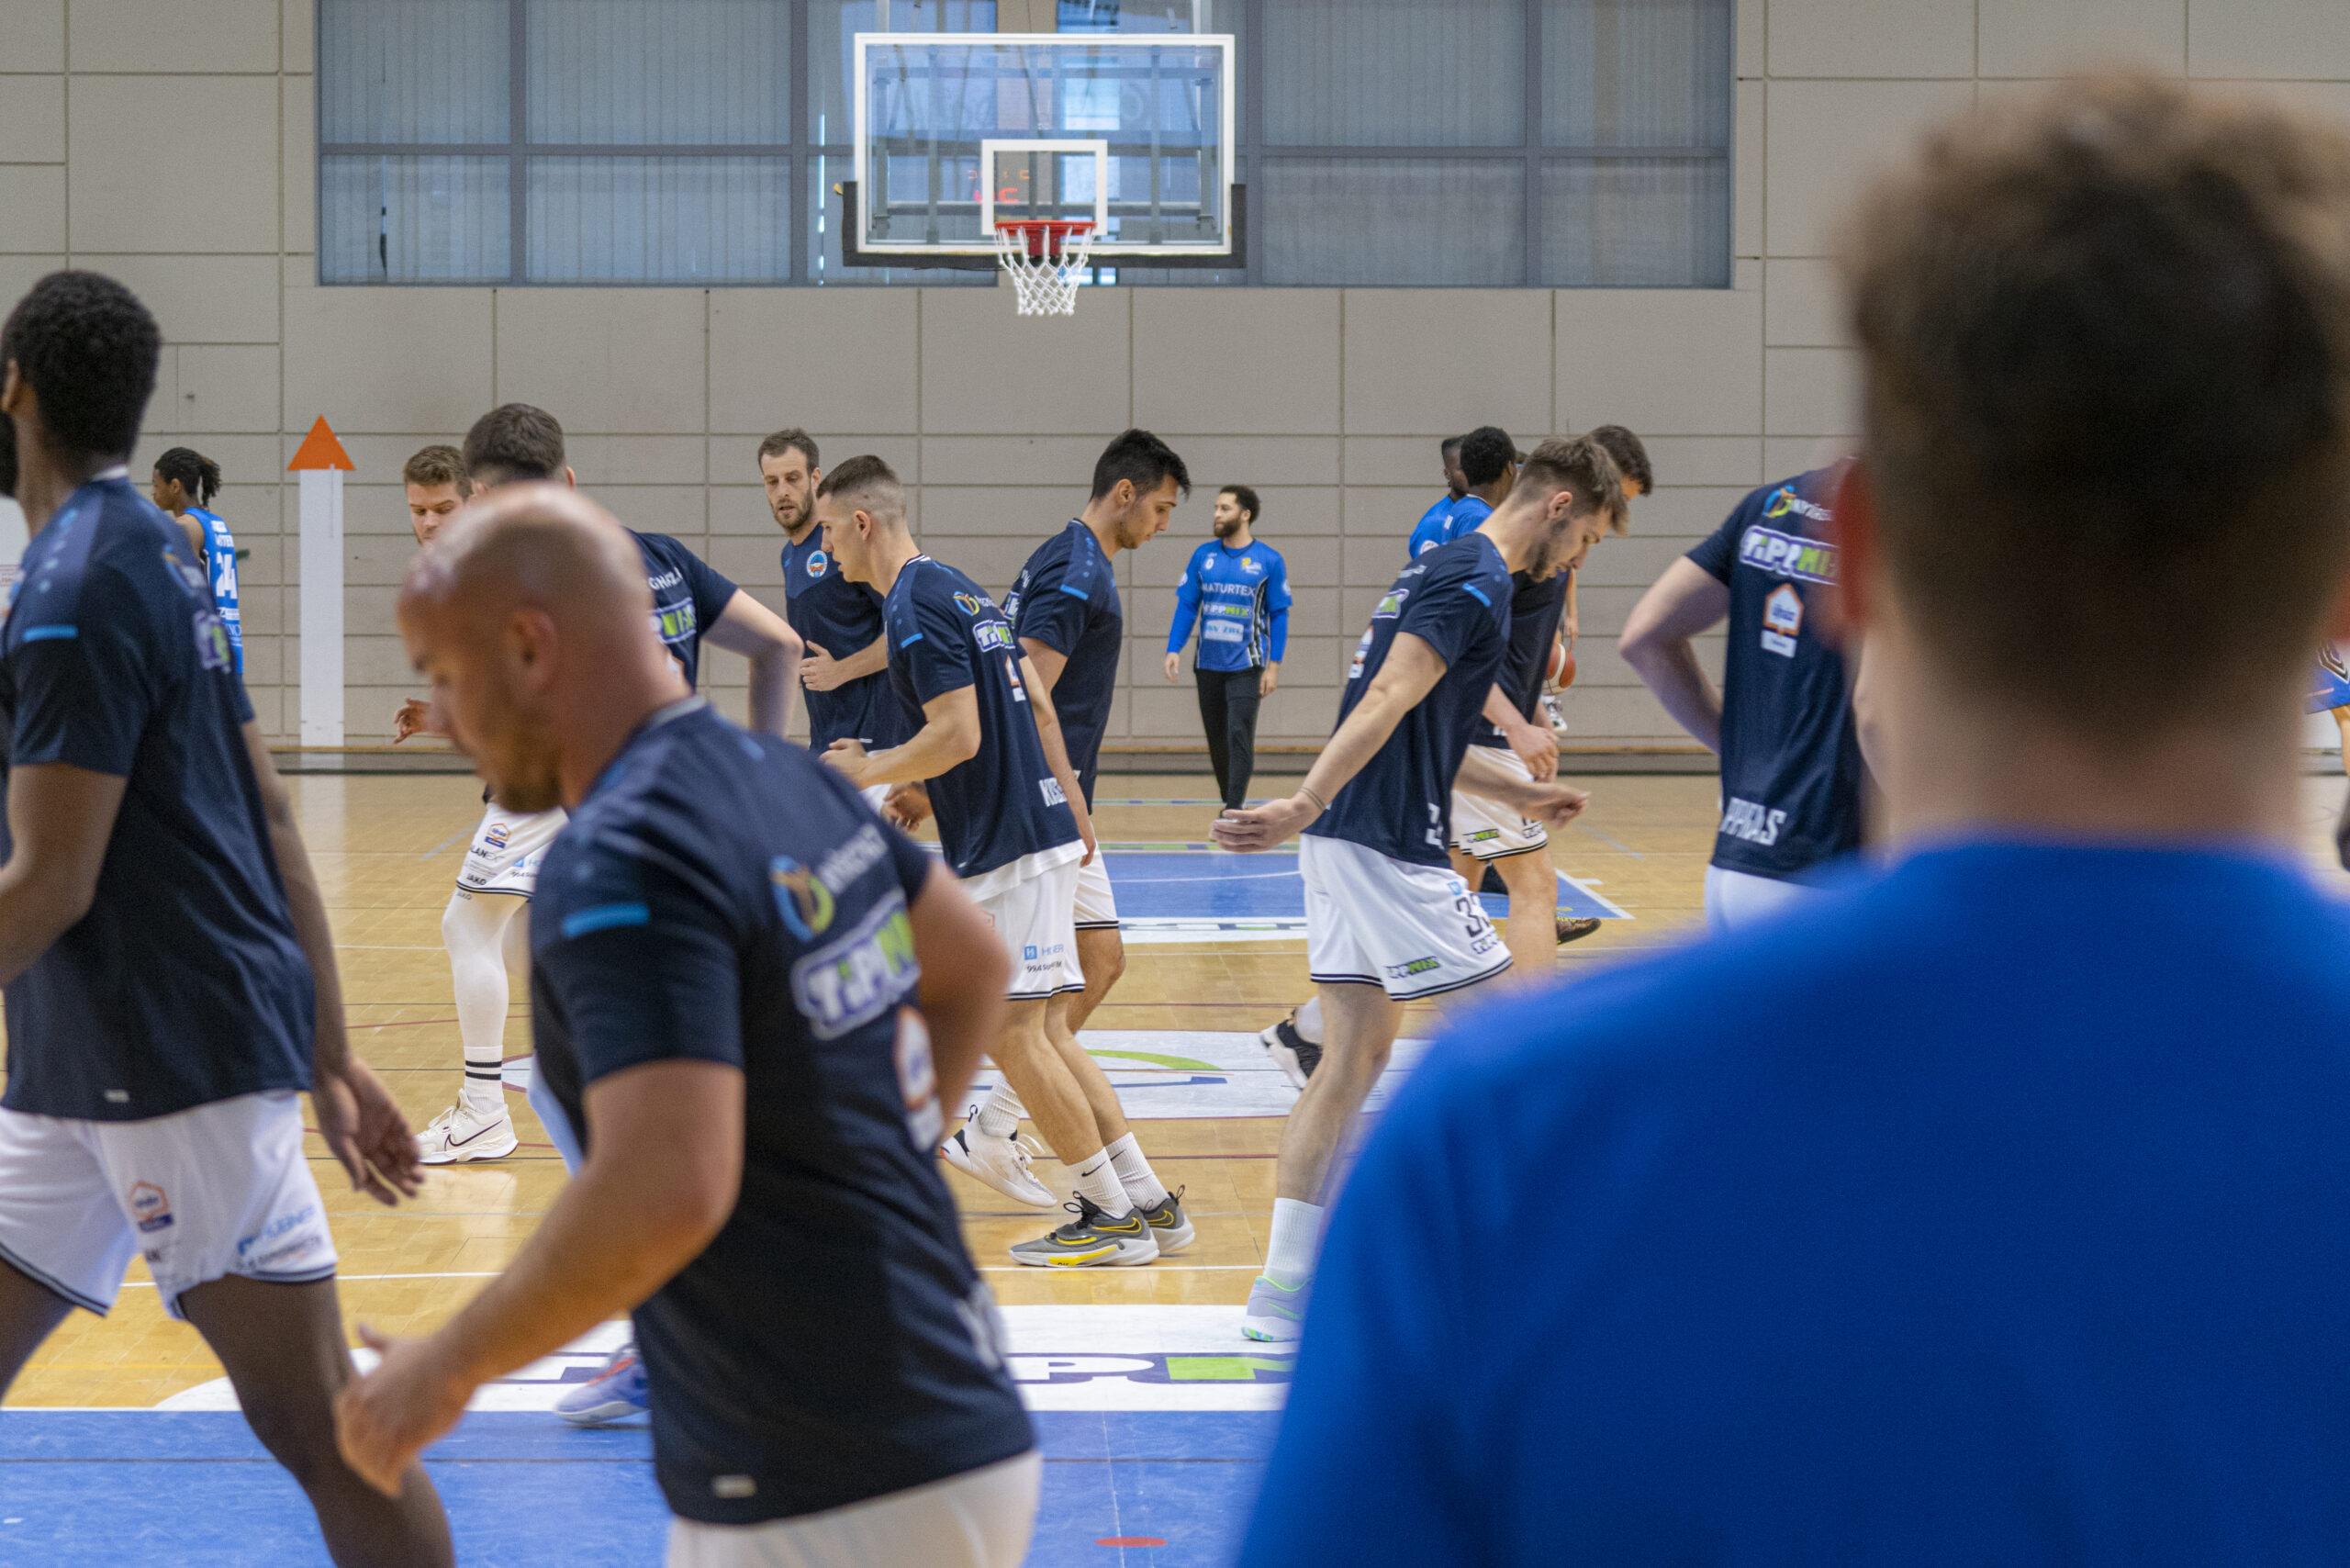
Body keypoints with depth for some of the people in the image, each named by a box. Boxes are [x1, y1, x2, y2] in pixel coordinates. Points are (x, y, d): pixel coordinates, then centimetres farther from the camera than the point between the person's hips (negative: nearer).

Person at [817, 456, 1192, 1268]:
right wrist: (1074, 811, 23)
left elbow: (958, 736, -22)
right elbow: (1038, 707, 19)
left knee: (1013, 1030, -4)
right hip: (1036, 827, 10)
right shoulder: (958, 588, 16)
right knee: (1036, 1030, 12)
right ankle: (1147, 1198, 14)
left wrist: (866, 772, -9)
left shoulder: (914, 606, -14)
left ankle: (1115, 1216, 0)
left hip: (1006, 845, -10)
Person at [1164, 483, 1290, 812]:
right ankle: (1230, 802, 25)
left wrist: (1274, 665, -5)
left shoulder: (1269, 560, -4)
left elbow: (1279, 615, -1)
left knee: (1239, 738, -12)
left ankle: (1234, 812, -12)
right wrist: (1173, 650, -3)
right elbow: (1186, 606, 7)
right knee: (1217, 740, 11)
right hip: (1208, 664, 4)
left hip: (1245, 665, -4)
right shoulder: (1203, 555, 5)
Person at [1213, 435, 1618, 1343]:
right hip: (1388, 849, -10)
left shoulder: (1447, 569, 20)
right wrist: (1305, 807, -31)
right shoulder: (1477, 580, -11)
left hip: (1350, 840, 10)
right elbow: (1386, 704, -23)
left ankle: (1283, 1291, 8)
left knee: (1354, 1060, 9)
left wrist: (1519, 792, 33)